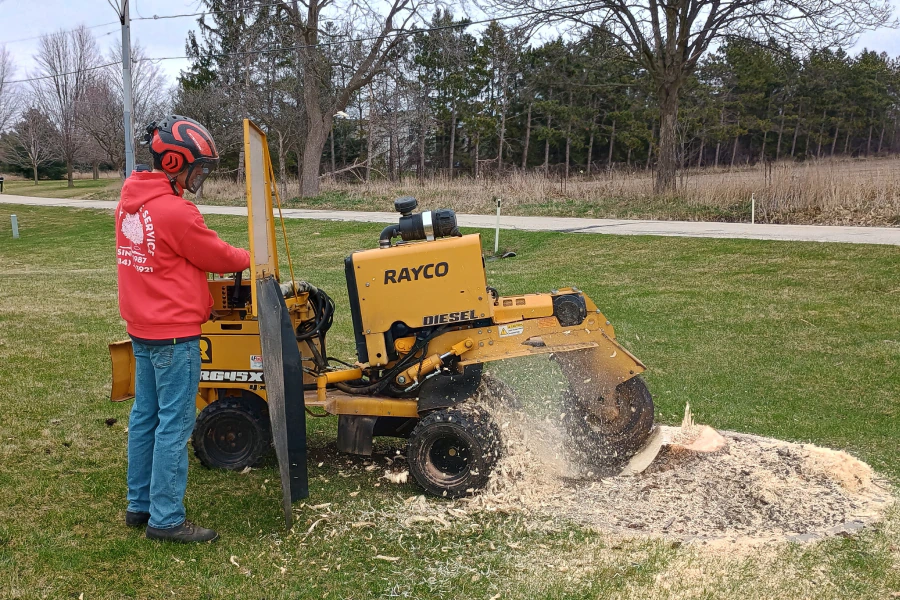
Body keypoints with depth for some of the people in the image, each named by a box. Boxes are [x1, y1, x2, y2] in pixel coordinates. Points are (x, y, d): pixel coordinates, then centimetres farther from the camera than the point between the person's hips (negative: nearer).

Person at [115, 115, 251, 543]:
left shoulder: (130, 201, 7)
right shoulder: (175, 211, -21)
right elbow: (215, 255, -8)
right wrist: (250, 259, 11)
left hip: (142, 327, 9)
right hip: (174, 334, -9)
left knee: (145, 415, 16)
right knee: (175, 425, -3)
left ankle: (139, 504, 26)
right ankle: (166, 519, 3)